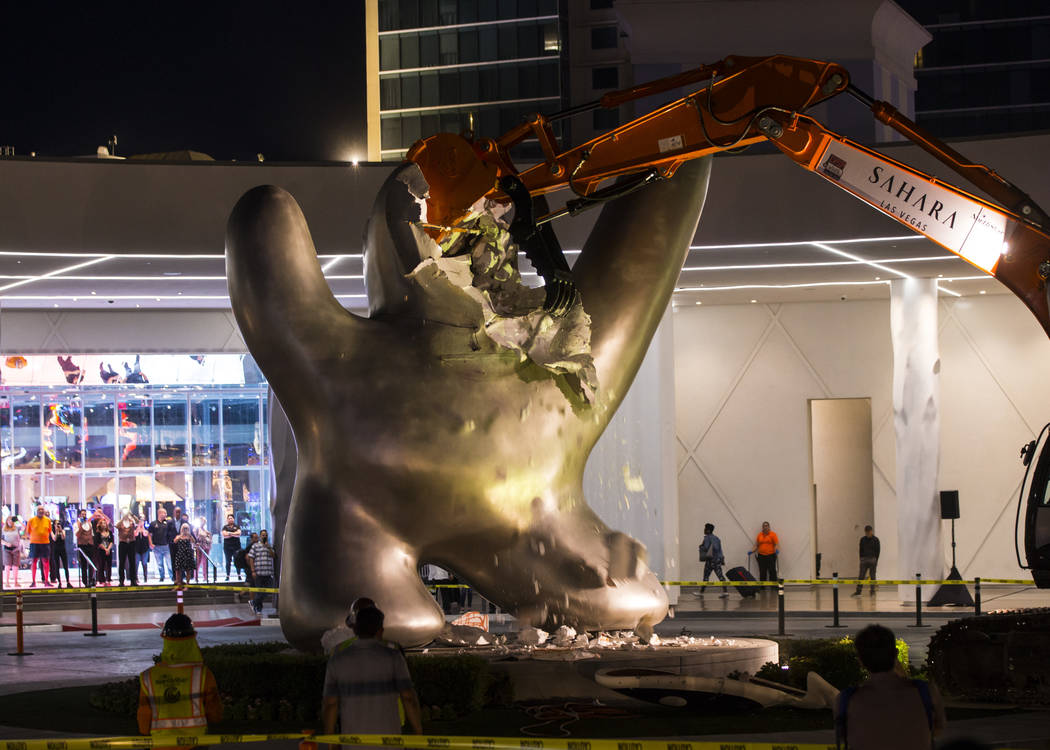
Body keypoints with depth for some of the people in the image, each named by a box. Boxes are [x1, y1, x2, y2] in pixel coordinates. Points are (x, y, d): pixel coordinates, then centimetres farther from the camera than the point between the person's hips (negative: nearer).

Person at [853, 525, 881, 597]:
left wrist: (876, 560, -7)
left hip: (872, 559, -2)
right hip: (864, 559, 2)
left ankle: (872, 591, 8)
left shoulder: (875, 540, -1)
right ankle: (858, 591, -4)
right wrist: (861, 559, 4)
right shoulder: (862, 539, 7)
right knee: (861, 576, -3)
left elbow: (878, 551, -1)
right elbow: (861, 550, 11)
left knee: (872, 576, 2)